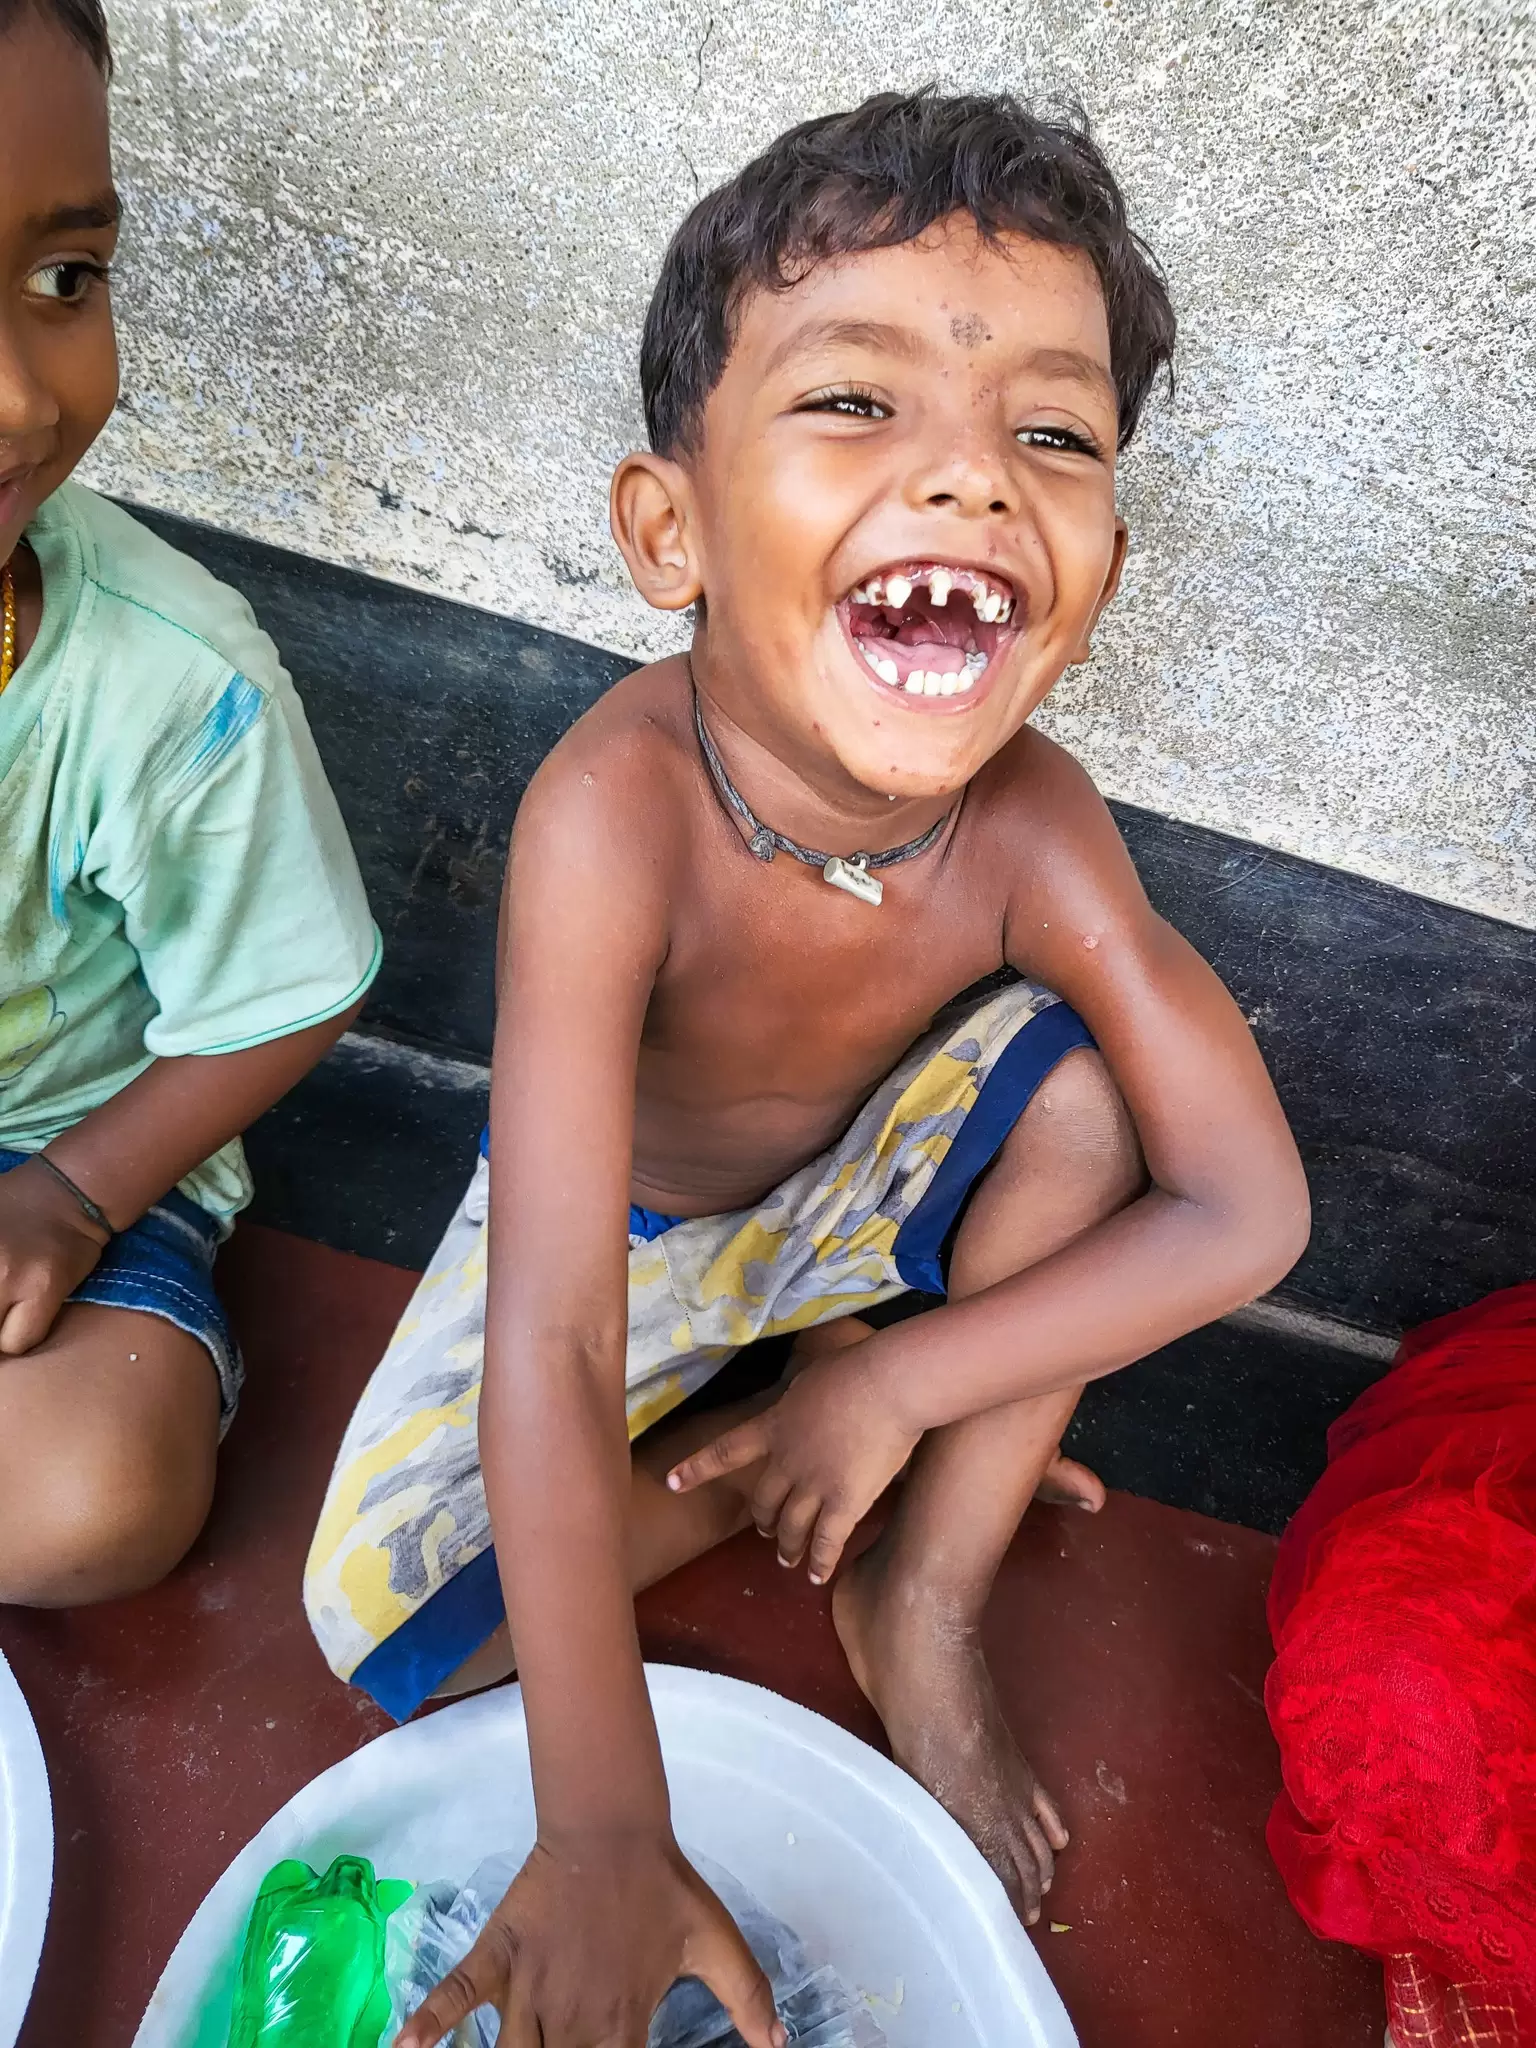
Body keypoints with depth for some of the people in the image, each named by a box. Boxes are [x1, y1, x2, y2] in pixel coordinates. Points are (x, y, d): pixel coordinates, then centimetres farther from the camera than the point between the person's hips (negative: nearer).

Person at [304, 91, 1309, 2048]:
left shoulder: (1032, 832, -28)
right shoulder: (618, 809, -38)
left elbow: (1249, 1208, -23)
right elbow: (553, 1338, -39)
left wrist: (899, 1386, -23)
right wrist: (604, 1828, -38)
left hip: (833, 1205, 2)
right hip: (613, 1223, -1)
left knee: (1088, 1068, -25)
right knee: (385, 1622, -17)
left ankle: (922, 1603, -8)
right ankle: (773, 1444, 7)